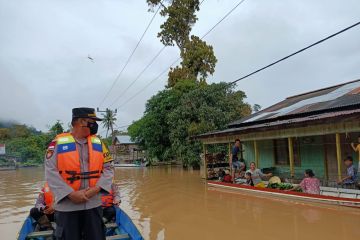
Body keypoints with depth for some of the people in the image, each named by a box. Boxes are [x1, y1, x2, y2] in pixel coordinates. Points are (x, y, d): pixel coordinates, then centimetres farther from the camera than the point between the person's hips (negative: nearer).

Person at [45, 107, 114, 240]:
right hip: (67, 206, -3)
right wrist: (71, 194, -17)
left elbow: (108, 169, 5)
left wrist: (96, 188, -11)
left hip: (94, 204, 3)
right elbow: (51, 172, -11)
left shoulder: (98, 143, 6)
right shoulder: (58, 142, -6)